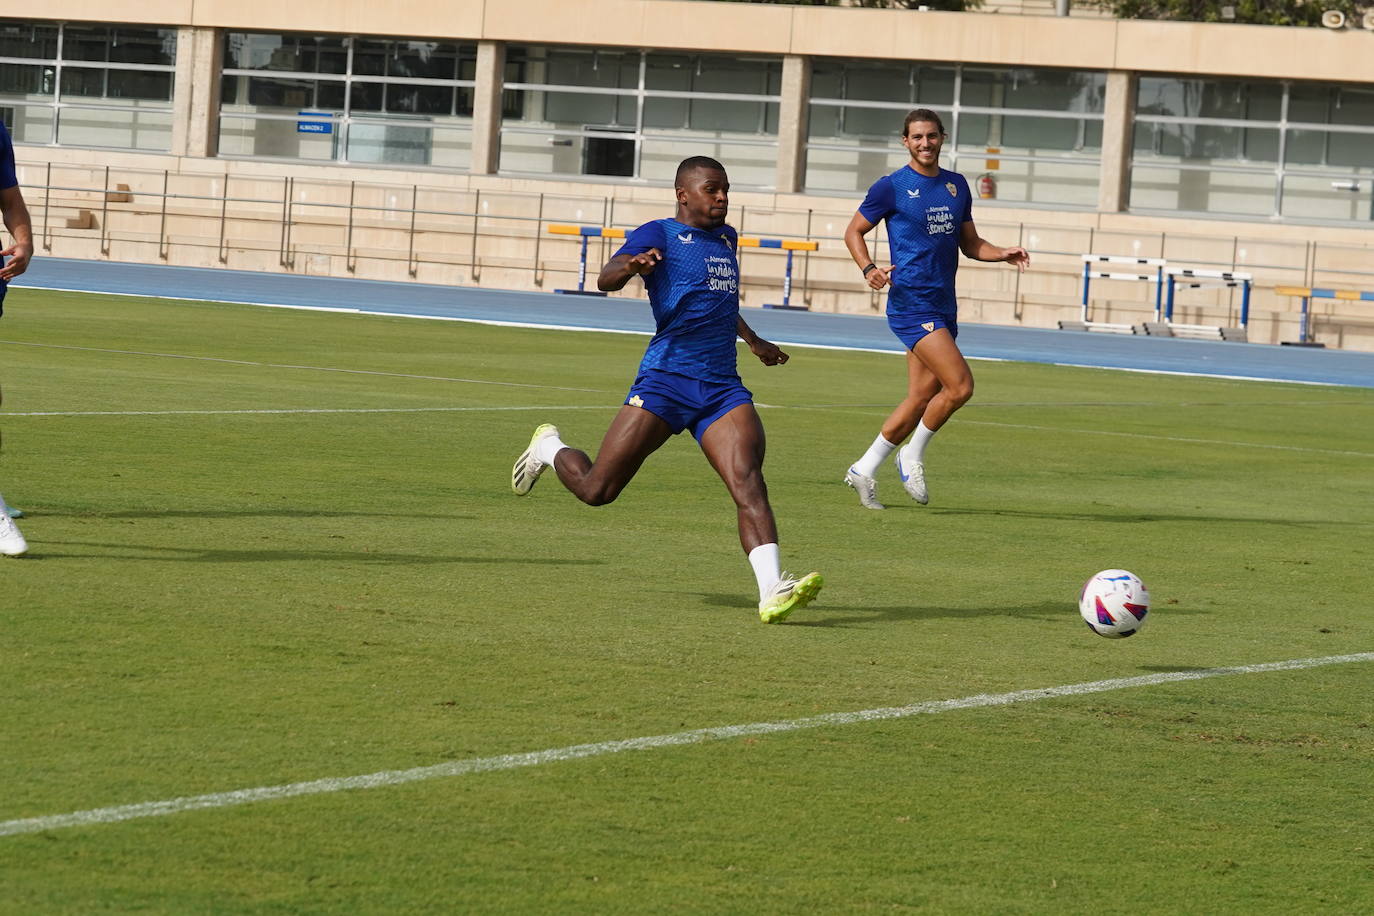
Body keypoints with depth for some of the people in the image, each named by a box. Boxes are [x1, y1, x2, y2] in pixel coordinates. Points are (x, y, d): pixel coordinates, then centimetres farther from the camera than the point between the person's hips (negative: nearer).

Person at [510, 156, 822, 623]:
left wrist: (754, 341, 50)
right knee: (596, 490, -1)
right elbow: (605, 280, -18)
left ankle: (772, 592, -34)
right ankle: (550, 448, 34)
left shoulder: (726, 237, 20)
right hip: (666, 381, -5)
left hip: (723, 388, 5)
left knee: (748, 481, -20)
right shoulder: (659, 235, -2)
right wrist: (631, 265, -40)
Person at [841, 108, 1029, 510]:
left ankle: (864, 470, 19)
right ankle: (913, 456, 1)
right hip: (910, 301, -7)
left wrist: (1003, 254, 2)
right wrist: (868, 269, -15)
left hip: (944, 305, 7)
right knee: (960, 385, -18)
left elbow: (970, 243, 21)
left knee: (922, 398, 7)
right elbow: (854, 231, 3)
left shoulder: (956, 186, 13)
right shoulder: (891, 187, -4)